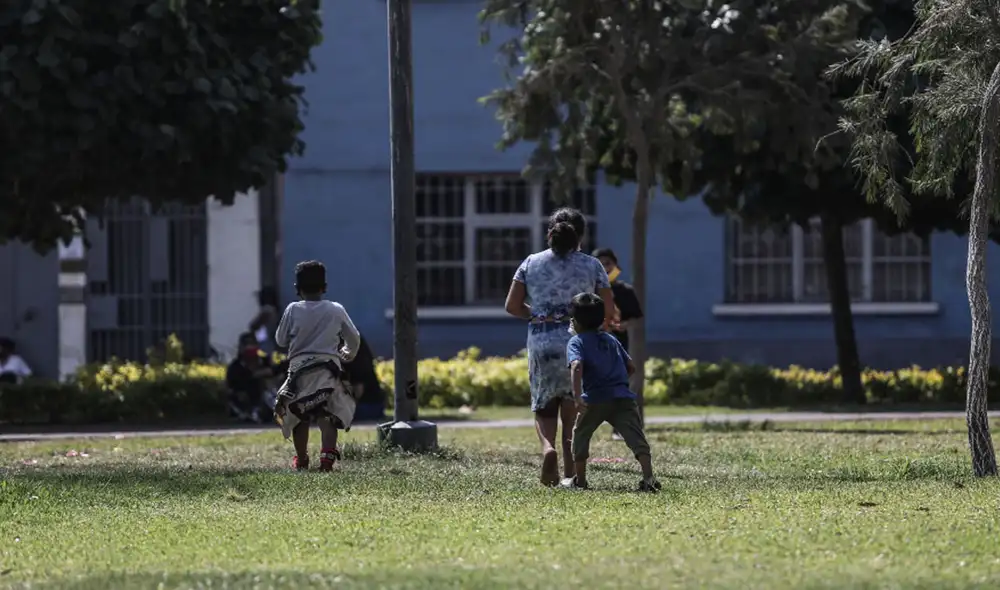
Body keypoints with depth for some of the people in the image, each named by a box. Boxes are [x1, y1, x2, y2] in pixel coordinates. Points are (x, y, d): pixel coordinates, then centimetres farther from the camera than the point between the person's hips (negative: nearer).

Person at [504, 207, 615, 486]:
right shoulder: (591, 265, 1)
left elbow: (512, 306, 4)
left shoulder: (531, 263, 5)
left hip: (541, 344, 1)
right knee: (574, 411, 12)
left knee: (543, 408, 13)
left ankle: (548, 448, -17)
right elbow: (608, 309, 1)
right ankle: (570, 474, 7)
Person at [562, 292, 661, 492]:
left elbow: (576, 367, -14)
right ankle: (649, 477, -24)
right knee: (636, 437, -7)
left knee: (580, 433, 21)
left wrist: (577, 396, -24)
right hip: (623, 397, 3)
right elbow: (631, 367, 24)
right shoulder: (612, 340, 24)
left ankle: (580, 478, 27)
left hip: (595, 398, -3)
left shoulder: (576, 342, 6)